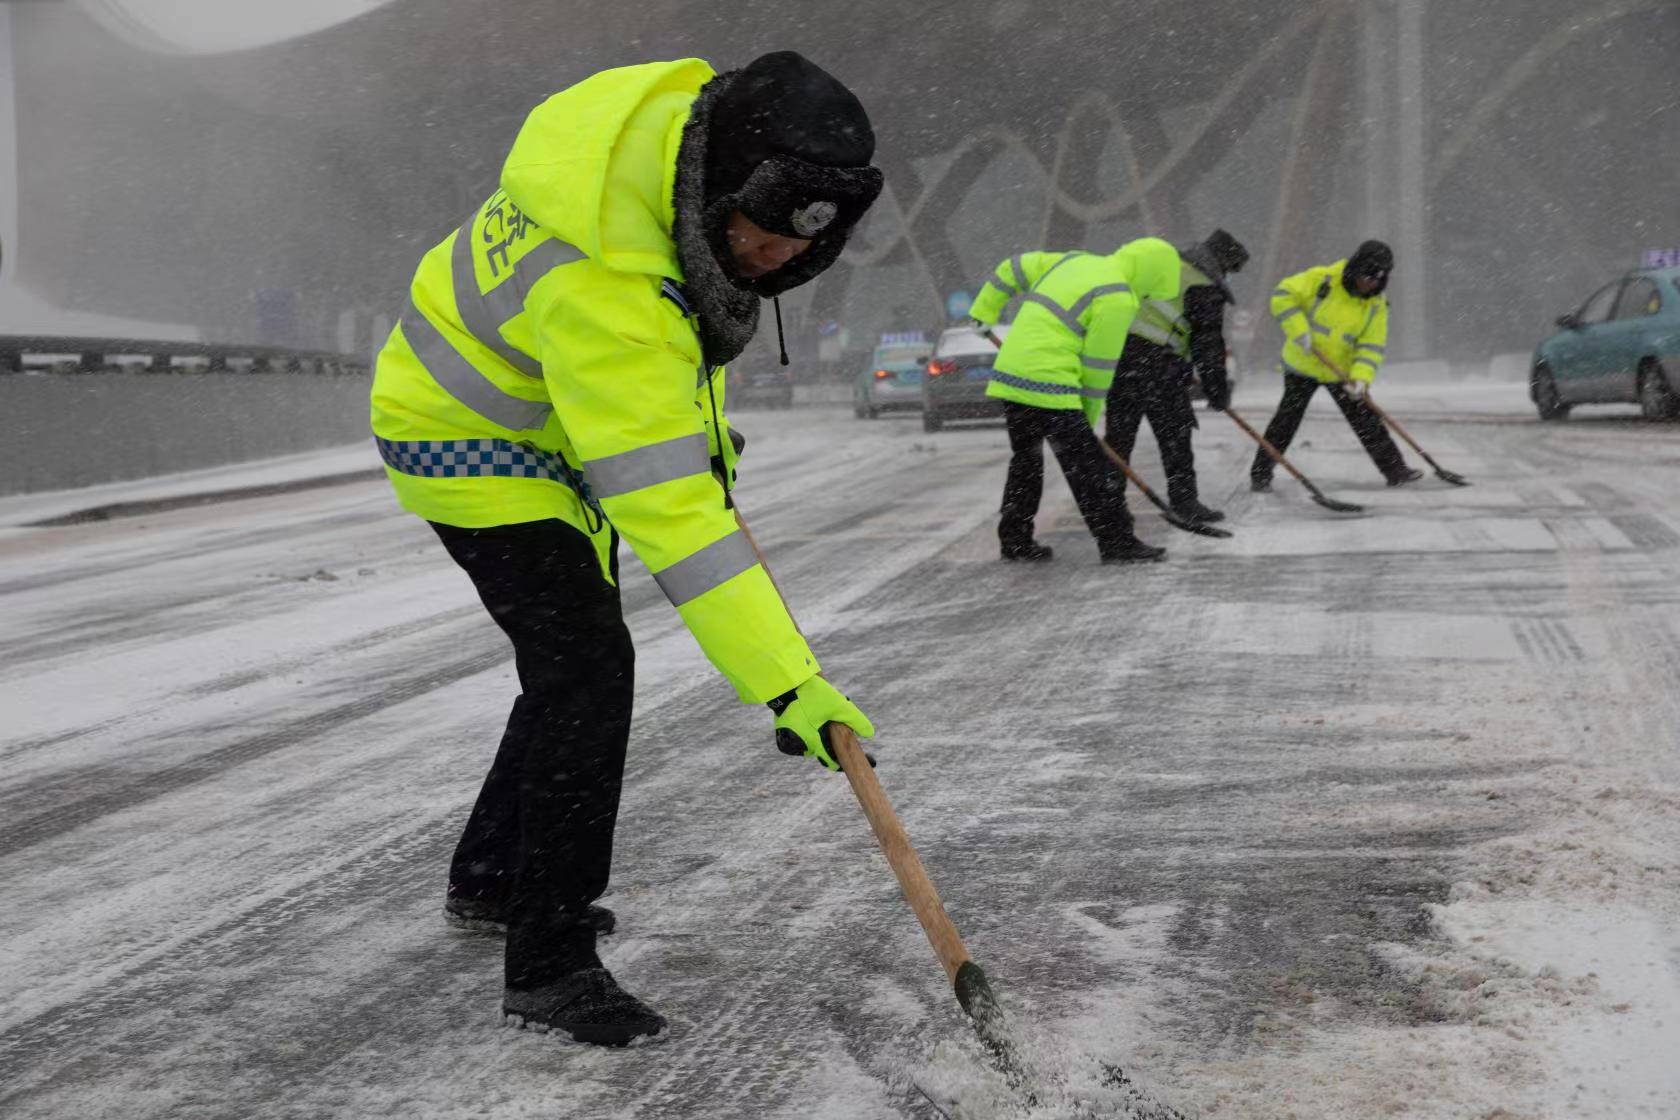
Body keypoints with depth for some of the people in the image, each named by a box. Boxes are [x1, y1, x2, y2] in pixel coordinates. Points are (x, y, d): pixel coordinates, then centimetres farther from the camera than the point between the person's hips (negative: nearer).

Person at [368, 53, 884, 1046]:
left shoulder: (692, 125, -15)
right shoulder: (604, 284, -41)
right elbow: (664, 508, -43)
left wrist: (705, 429, 12)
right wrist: (785, 682, -43)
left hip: (551, 425, 9)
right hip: (470, 440, -9)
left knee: (578, 658, 17)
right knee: (589, 668, -18)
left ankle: (494, 877, 35)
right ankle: (549, 965, -10)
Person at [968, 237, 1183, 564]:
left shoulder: (1075, 262, 15)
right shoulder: (1117, 298, -9)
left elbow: (1014, 268, 21)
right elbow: (1100, 363, -7)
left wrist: (984, 313, 26)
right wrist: (1088, 413, 4)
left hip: (1009, 375, 8)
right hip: (1047, 386, -8)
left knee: (1026, 463, 20)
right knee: (1088, 469, -2)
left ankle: (1015, 541, 26)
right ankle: (1117, 544, 1)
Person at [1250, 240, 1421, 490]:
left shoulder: (1376, 304, -6)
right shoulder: (1321, 279, -17)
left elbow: (1372, 345, -8)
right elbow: (1283, 297, -19)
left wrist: (1362, 377, -23)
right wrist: (1299, 331, -27)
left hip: (1342, 370, 3)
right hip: (1303, 365, -3)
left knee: (1367, 421, 4)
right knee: (1287, 420, -1)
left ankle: (1395, 470, 13)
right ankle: (1260, 473, 10)